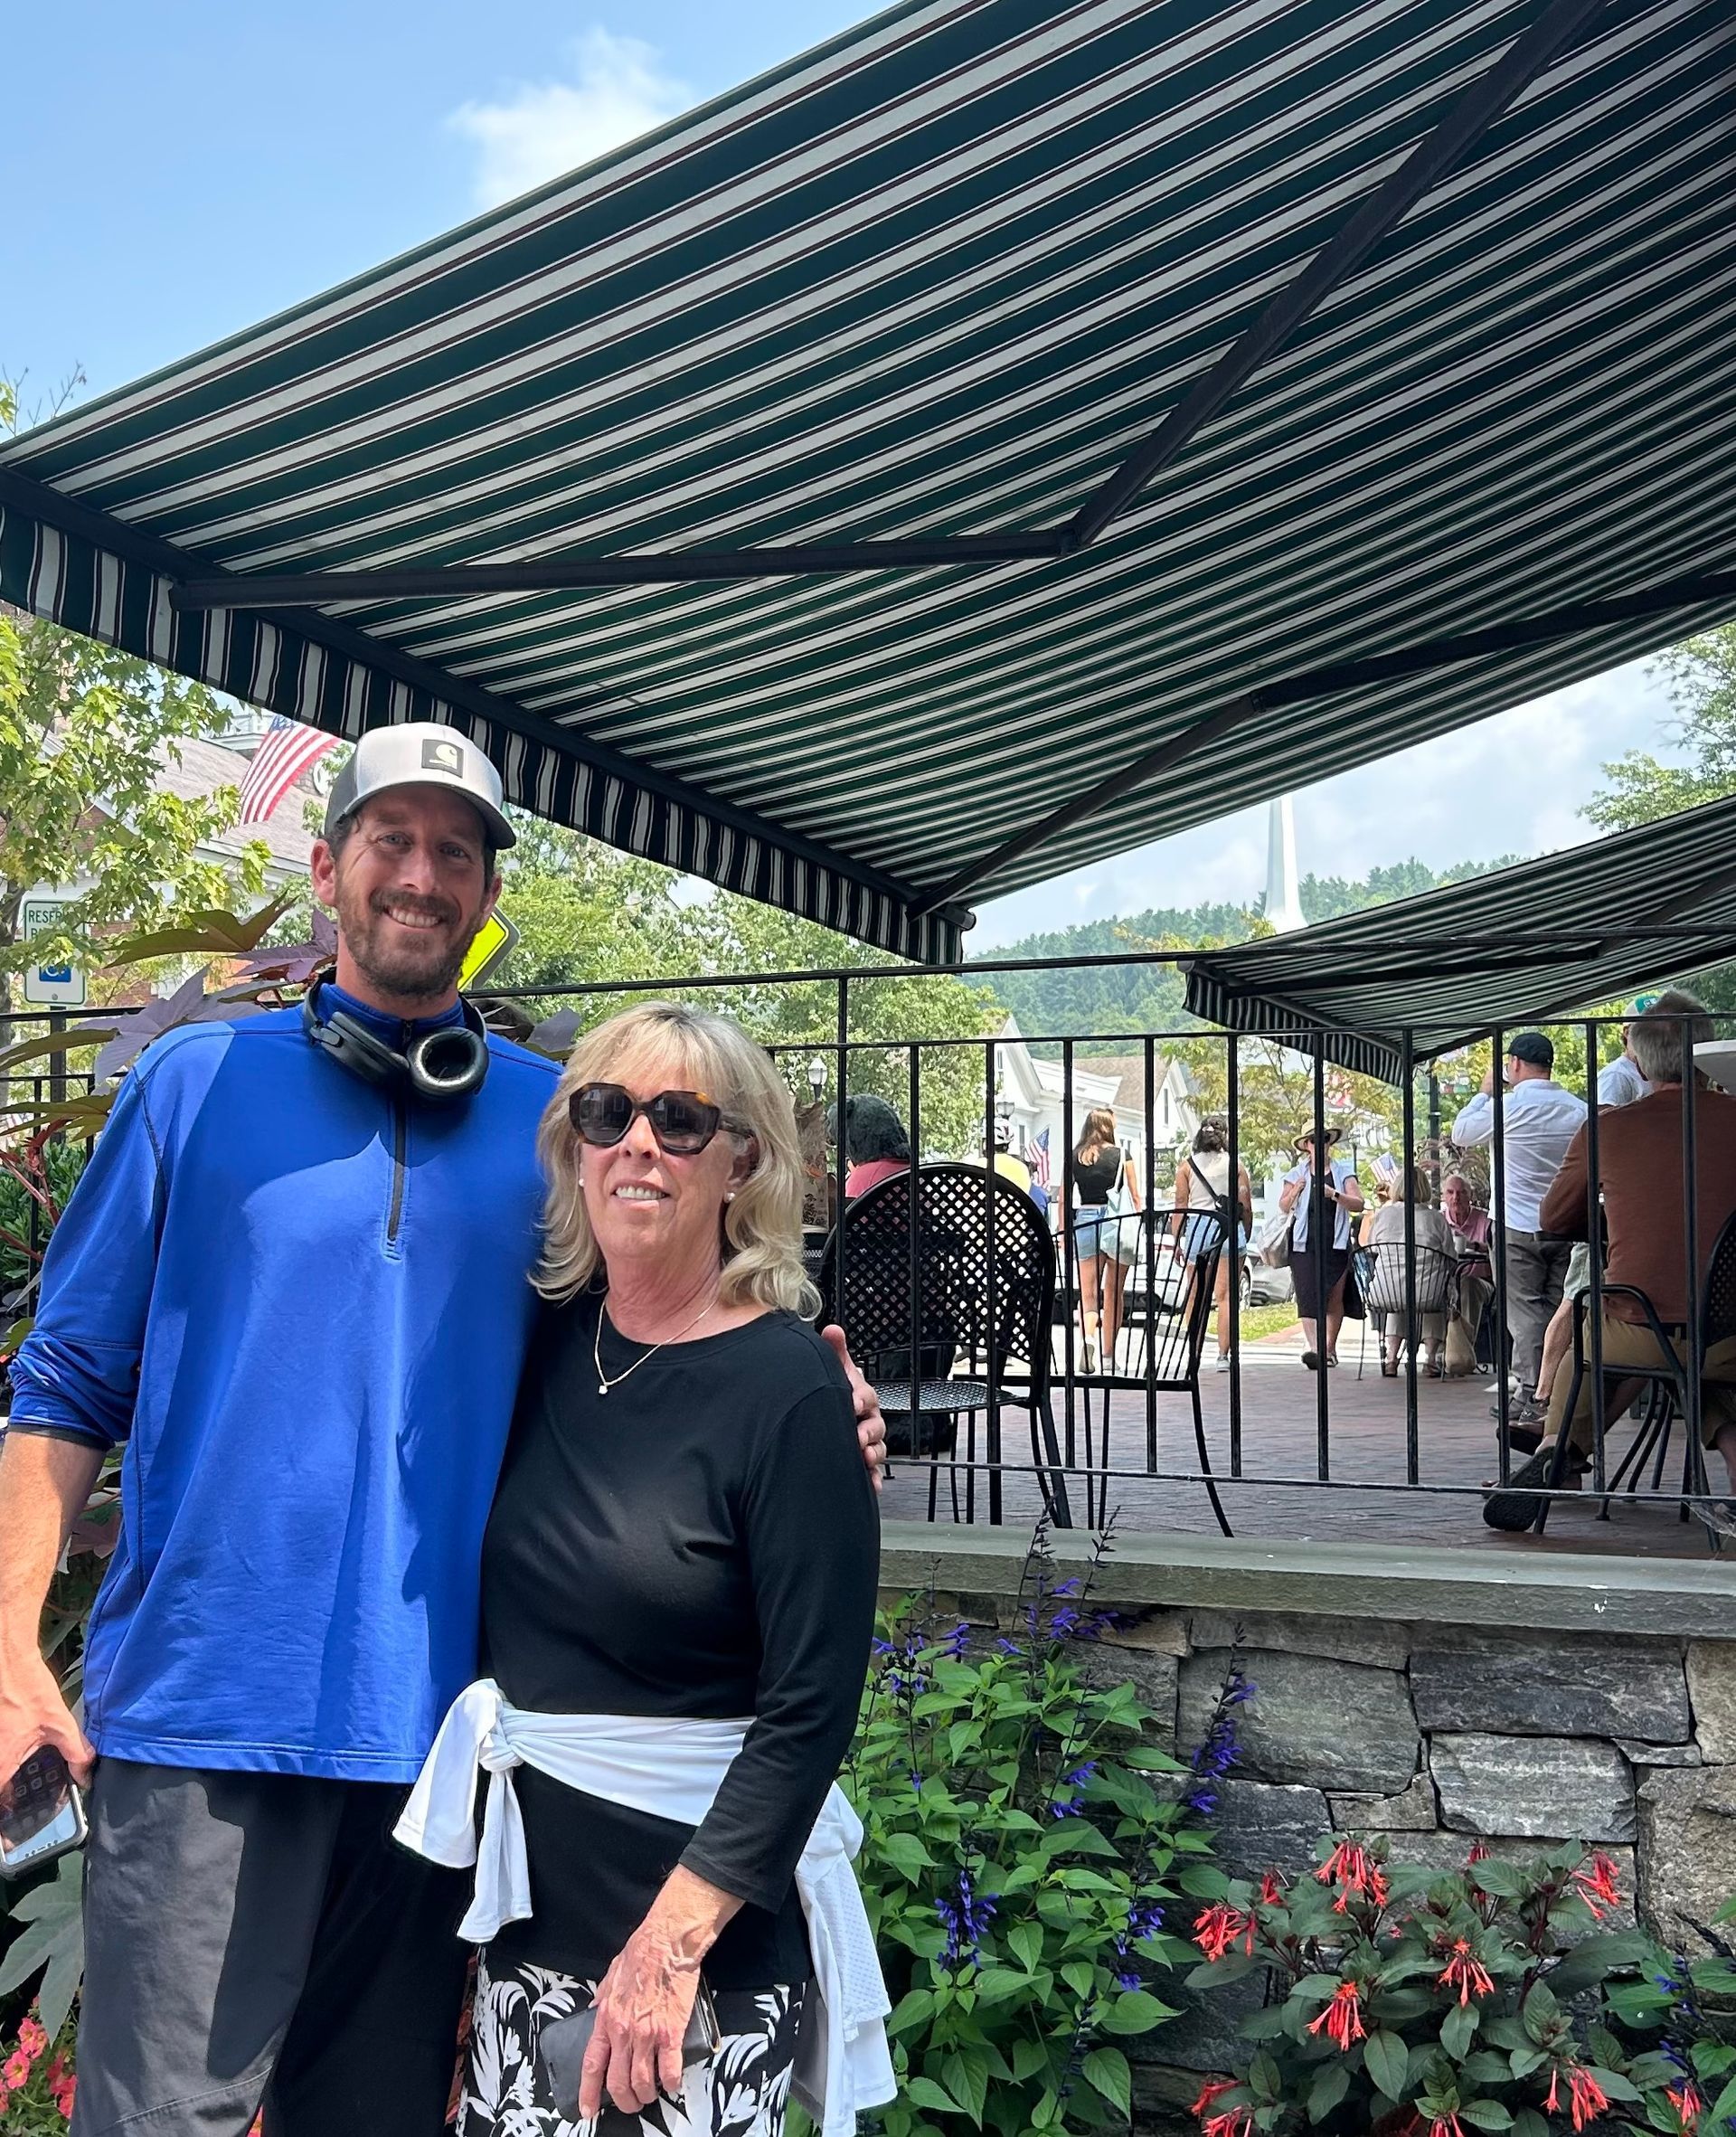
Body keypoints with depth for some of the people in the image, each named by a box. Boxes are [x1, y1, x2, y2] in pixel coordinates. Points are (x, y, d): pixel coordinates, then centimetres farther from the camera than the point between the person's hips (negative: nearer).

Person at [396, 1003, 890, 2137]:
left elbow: (810, 1712, -16)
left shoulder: (791, 1388, -15)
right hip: (533, 1895, 5)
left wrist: (671, 1941, -18)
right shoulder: (553, 1335, 1)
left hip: (711, 1922, -5)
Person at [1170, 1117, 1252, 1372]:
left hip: (1197, 1227, 1)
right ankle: (1224, 1355, -4)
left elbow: (1180, 1205, 3)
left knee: (1194, 1295, 11)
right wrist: (1246, 1237, 15)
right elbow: (1246, 1207, 4)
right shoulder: (1236, 1165, 4)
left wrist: (1177, 1240, 8)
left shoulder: (1187, 1165, 5)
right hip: (1230, 1229, -1)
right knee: (1227, 1296, 0)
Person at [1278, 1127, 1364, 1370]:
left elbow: (1358, 1204, -1)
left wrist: (1334, 1195, -18)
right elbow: (1283, 1207, 13)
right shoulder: (1297, 1173, 9)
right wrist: (1295, 1191, -7)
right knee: (1308, 1295, -14)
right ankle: (1312, 1345, -22)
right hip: (1305, 1244, -1)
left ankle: (1329, 1348, 11)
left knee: (1334, 1298, 3)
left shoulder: (1343, 1172, 8)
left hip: (1336, 1243, 1)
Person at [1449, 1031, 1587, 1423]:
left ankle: (1533, 1398, -4)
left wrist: (1485, 1092, 15)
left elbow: (1461, 1133, 5)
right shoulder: (1579, 1109, 4)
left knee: (1524, 1313, -2)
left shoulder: (1508, 1106, -11)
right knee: (1559, 1311, 9)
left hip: (1517, 1228, -5)